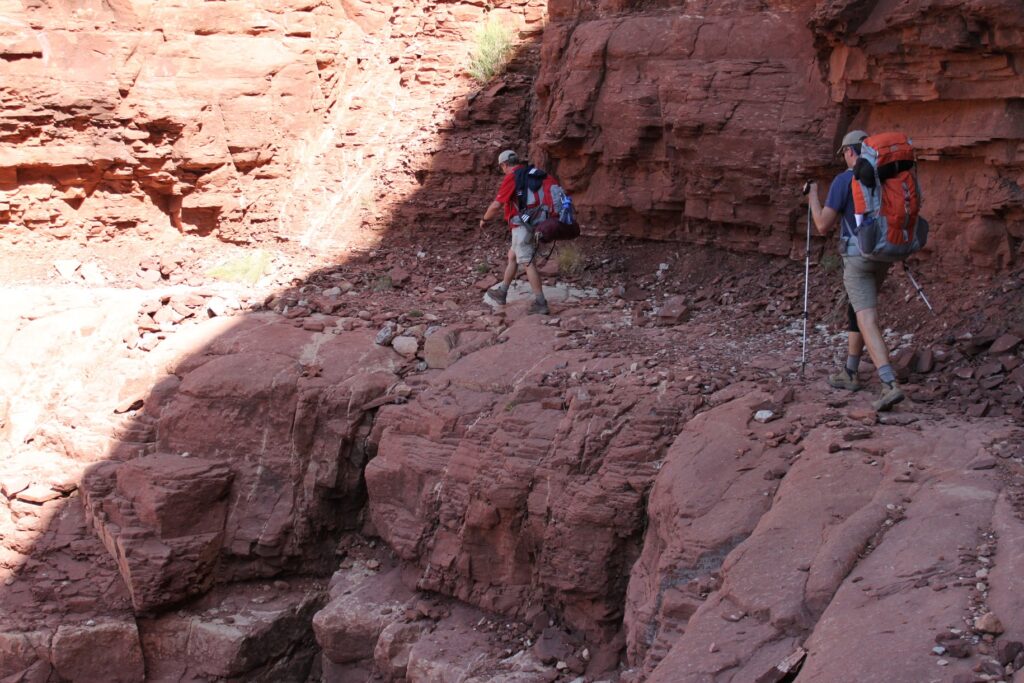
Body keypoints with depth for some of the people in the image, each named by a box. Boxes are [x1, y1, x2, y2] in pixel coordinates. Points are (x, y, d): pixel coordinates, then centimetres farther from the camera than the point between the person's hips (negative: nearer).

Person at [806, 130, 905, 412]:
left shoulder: (843, 180, -11)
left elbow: (823, 226, -9)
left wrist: (813, 197, 7)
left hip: (857, 259, -7)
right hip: (882, 258, 7)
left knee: (868, 323, -12)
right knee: (857, 312, 25)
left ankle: (890, 386, -26)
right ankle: (849, 374, 34)